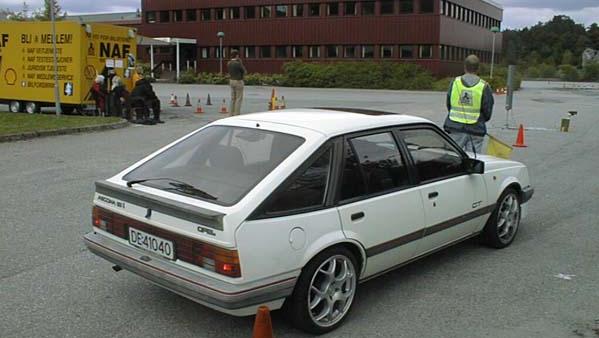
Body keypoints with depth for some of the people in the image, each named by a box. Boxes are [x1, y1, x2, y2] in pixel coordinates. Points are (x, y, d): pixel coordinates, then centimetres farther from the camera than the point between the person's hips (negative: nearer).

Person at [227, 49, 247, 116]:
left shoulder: (228, 63, 3)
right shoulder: (238, 64, -20)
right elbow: (244, 71, -7)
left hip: (232, 81, 8)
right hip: (238, 82, -7)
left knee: (233, 98, 13)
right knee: (239, 99, -1)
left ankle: (232, 114, 14)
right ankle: (237, 114, -3)